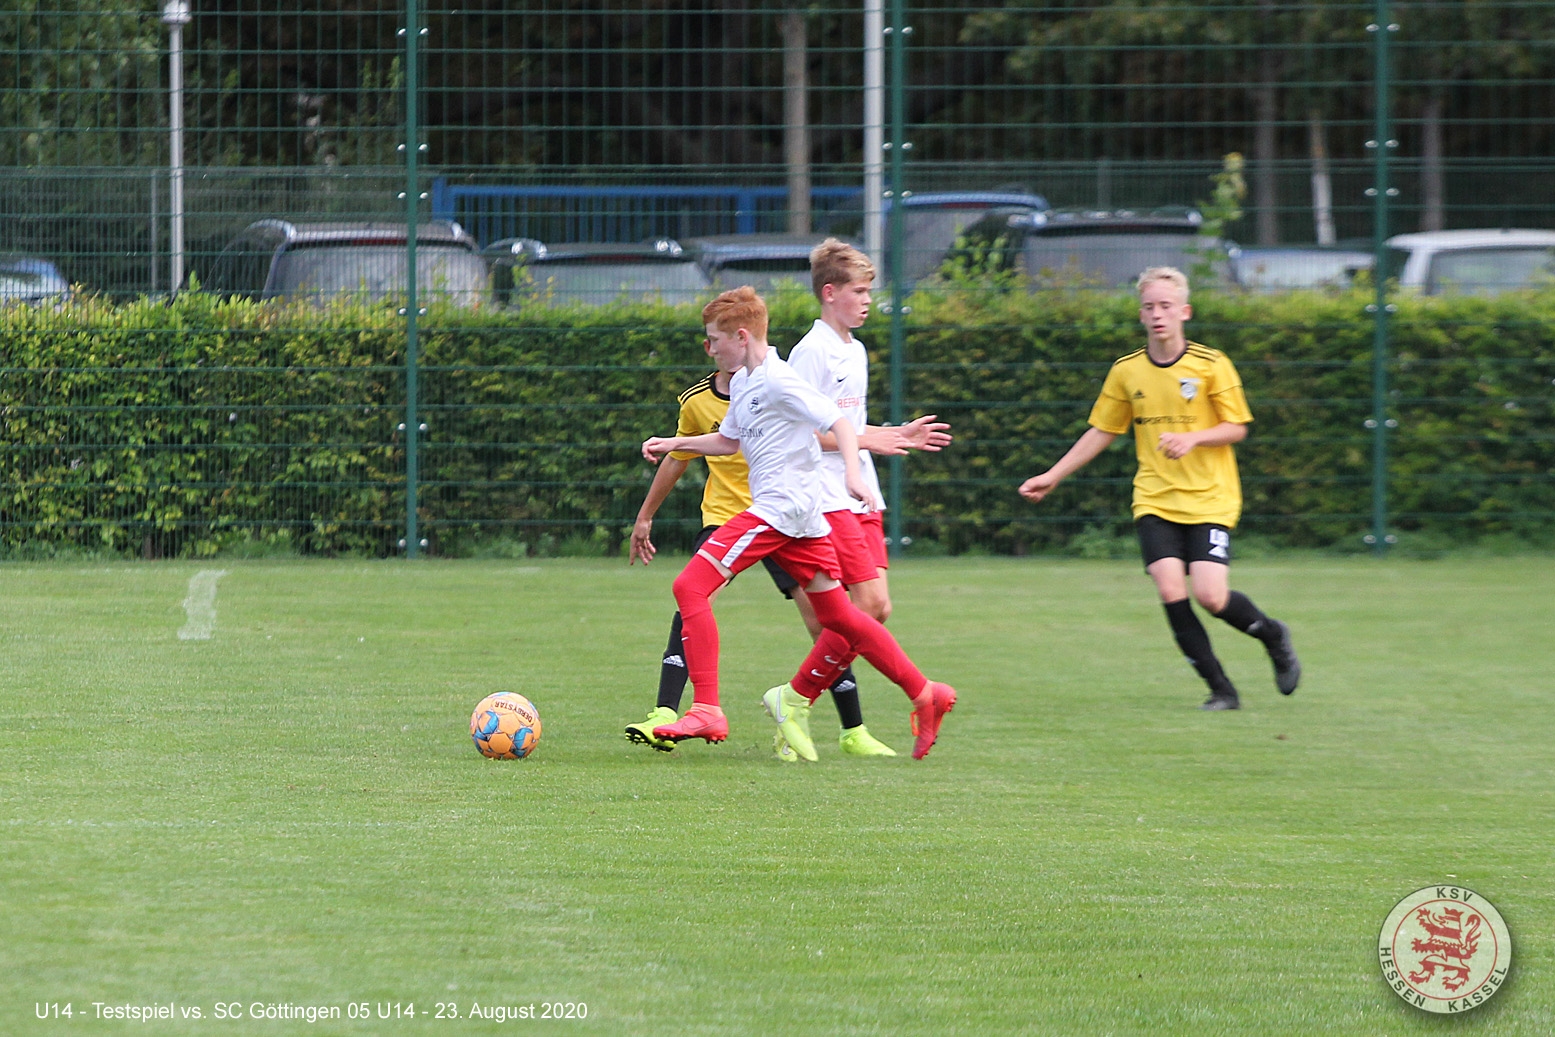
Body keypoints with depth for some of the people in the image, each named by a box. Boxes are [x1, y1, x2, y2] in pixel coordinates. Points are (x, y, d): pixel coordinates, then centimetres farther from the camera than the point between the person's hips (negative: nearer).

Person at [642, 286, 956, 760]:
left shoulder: (778, 381, -13)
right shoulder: (742, 383, 16)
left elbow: (839, 423, -17)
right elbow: (729, 440, 31)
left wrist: (853, 473, -31)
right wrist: (674, 443, 21)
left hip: (782, 507, -10)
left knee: (691, 586, -15)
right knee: (838, 617, 15)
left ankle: (706, 710, -19)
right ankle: (925, 694, 20)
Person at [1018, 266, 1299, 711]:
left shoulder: (1211, 365, -5)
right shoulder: (1126, 371, 4)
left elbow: (1237, 428, -1)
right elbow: (1101, 431, 14)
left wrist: (1192, 439, -19)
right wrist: (1052, 476, 11)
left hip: (1209, 500, -3)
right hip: (1155, 502, 3)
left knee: (1210, 596, -15)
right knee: (1171, 592, -15)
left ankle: (1273, 636, 17)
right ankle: (1220, 689, -1)